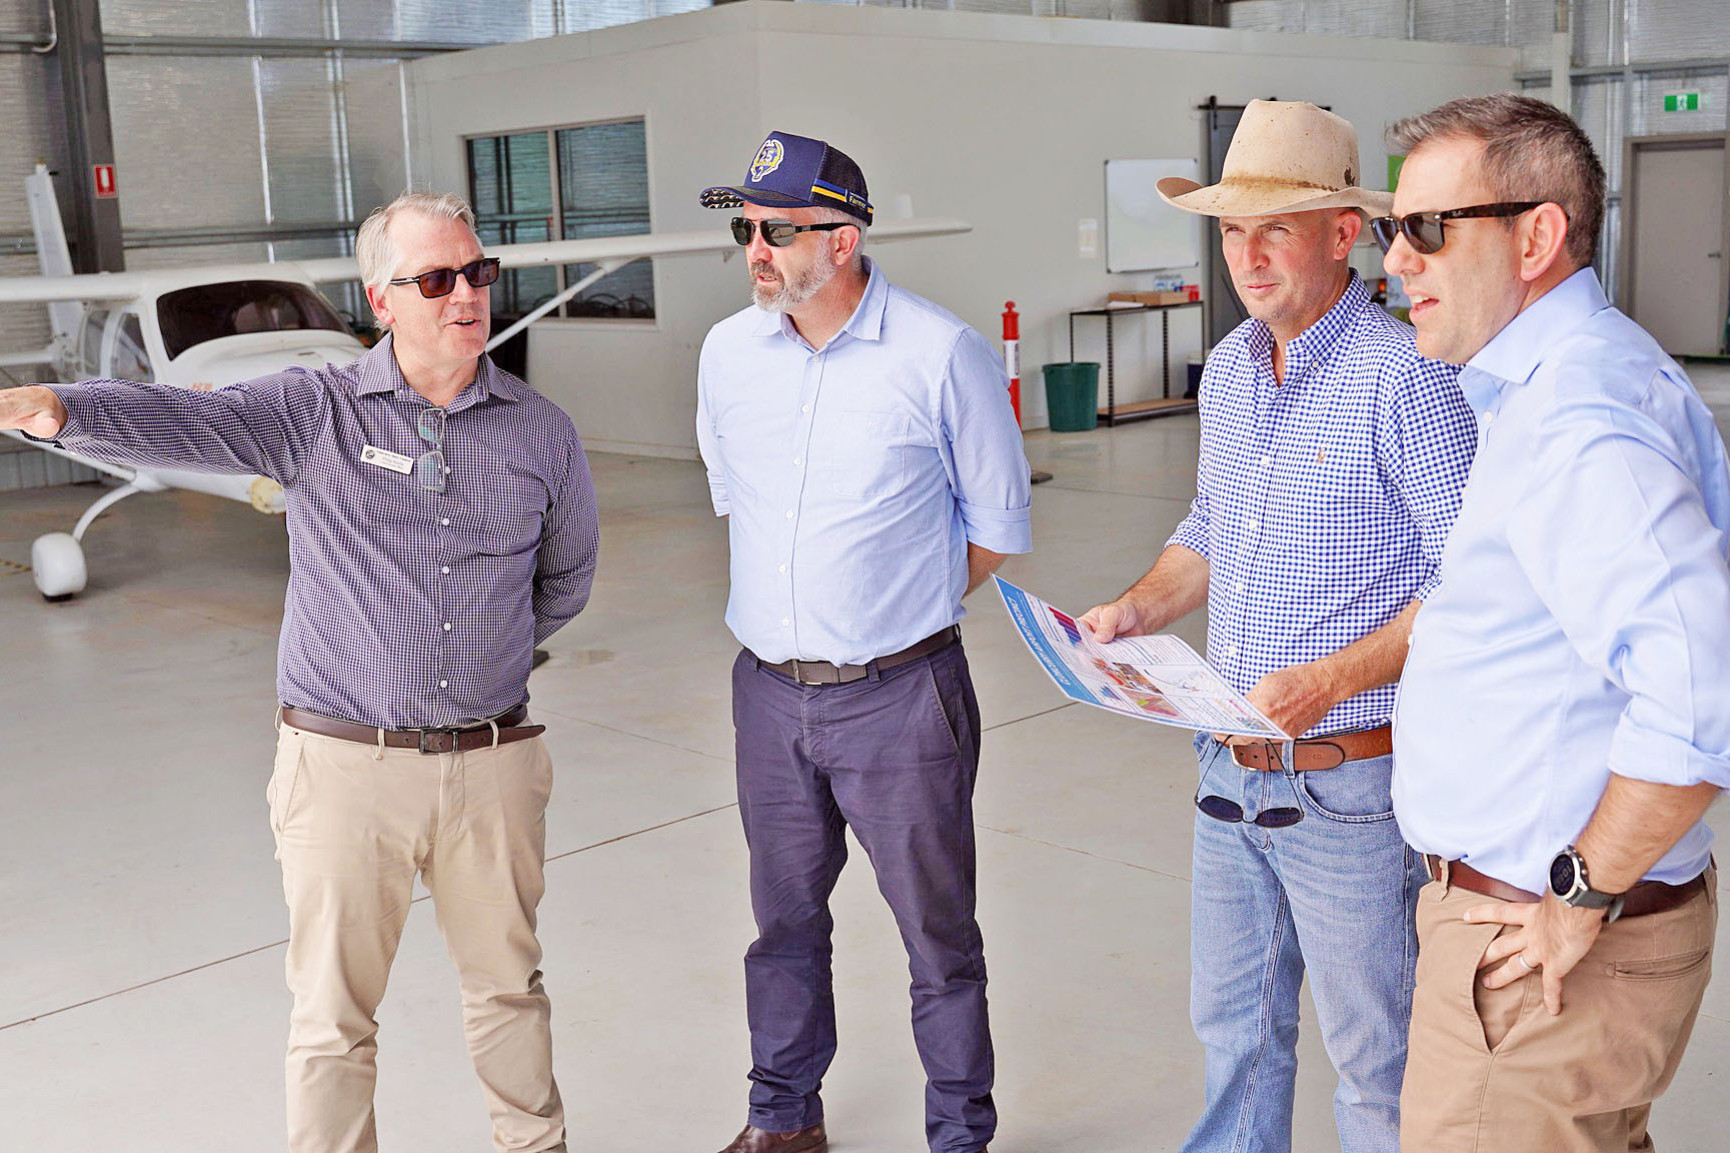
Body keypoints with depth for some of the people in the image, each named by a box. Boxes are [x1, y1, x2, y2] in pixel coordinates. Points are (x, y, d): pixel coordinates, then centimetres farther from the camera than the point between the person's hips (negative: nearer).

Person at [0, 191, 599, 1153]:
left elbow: (567, 578, 18)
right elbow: (186, 420, -22)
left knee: (509, 982, 19)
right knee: (334, 1015, 7)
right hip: (346, 765, -2)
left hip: (493, 766, 2)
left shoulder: (542, 431, 3)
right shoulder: (318, 411, -5)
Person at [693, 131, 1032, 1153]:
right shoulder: (729, 352, 4)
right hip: (770, 687, 5)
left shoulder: (942, 354, -11)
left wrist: (899, 610, 3)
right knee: (784, 918, 18)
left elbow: (999, 524, -1)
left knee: (937, 931, 7)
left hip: (901, 694, -4)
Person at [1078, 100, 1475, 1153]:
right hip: (1232, 771, 7)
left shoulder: (1402, 377, -17)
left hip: (1350, 781, -7)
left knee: (1375, 1062, 10)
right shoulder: (1228, 369, 7)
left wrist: (1330, 680, -26)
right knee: (1234, 1024, 22)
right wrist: (1141, 608, 4)